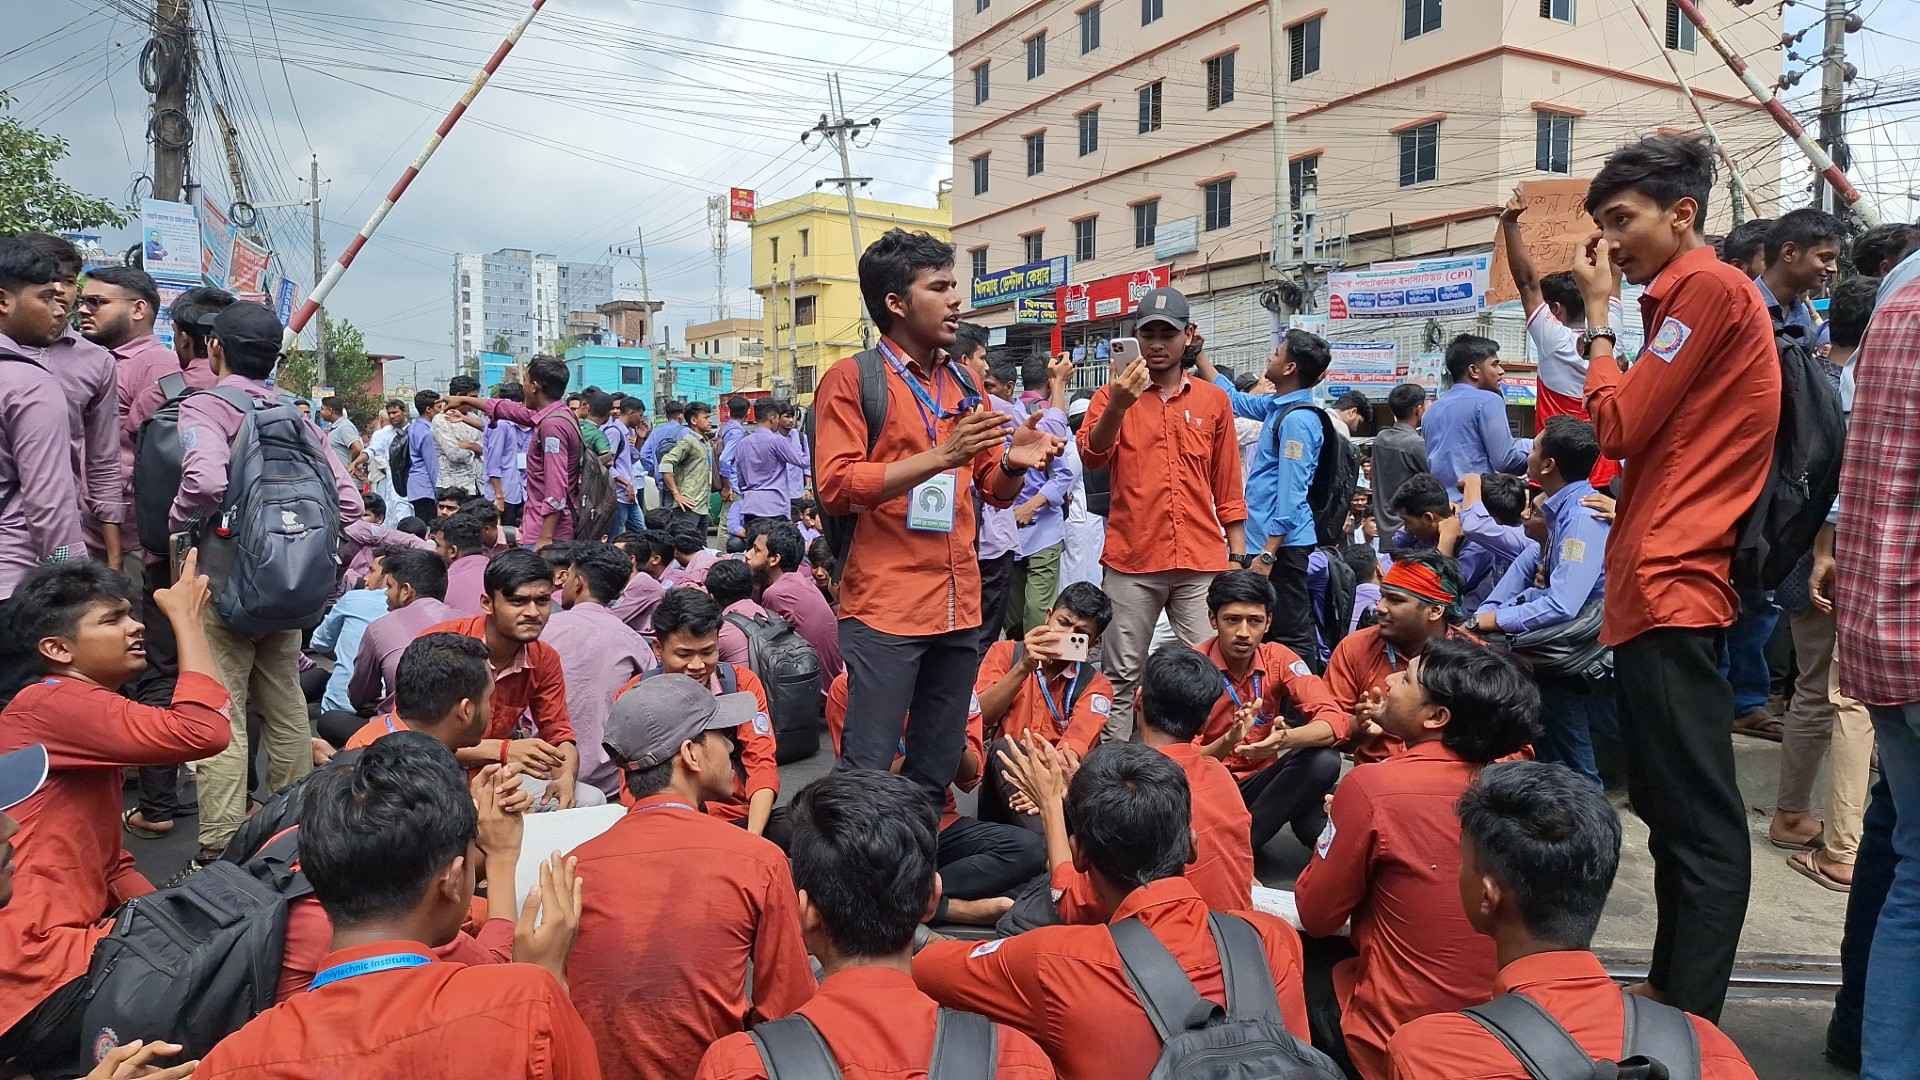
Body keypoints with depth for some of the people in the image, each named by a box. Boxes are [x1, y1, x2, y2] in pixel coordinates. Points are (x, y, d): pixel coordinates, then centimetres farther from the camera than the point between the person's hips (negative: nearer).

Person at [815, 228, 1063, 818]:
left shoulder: (964, 383, 15)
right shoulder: (852, 378, -4)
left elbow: (993, 490, 18)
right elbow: (836, 485, -14)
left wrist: (1014, 463, -5)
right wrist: (940, 455, -21)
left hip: (959, 605, 6)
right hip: (885, 606, -6)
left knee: (938, 769, 14)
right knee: (868, 769, -4)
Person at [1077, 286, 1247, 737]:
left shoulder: (1214, 400, 10)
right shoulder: (1113, 394, 7)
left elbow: (1228, 487, 12)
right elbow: (1091, 456, -11)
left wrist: (1237, 557, 8)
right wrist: (1118, 405, -26)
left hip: (1201, 563, 1)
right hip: (1131, 562, -1)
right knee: (1122, 678, 4)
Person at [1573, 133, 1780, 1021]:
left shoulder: (1709, 288, -7)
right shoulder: (1688, 298, 22)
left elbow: (1619, 426, -11)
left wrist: (1598, 317, -2)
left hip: (1672, 590, -11)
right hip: (1657, 587, 11)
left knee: (1699, 822, -7)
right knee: (1673, 812, 14)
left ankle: (1686, 1026, -3)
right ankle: (1671, 991, 24)